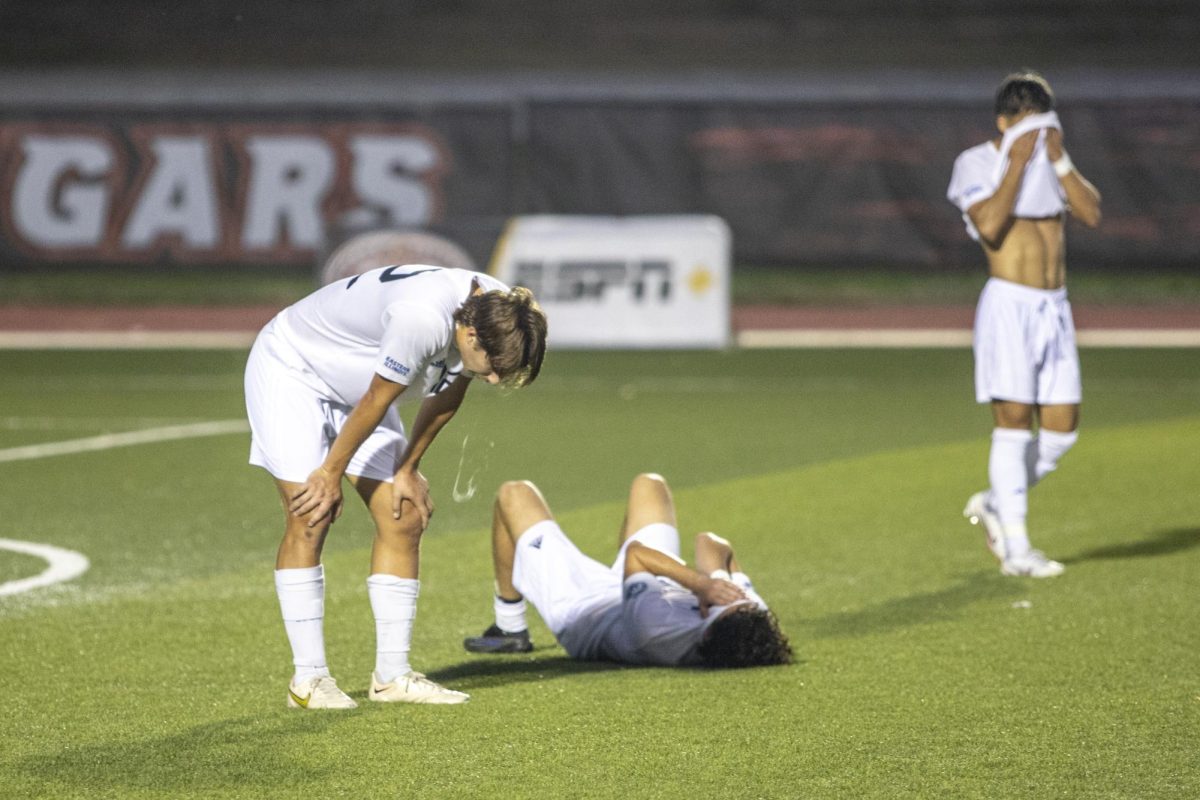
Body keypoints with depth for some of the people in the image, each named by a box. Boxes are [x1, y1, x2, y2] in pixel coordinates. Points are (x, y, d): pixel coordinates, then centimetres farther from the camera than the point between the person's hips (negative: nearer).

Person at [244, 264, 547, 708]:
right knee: (309, 518, -17)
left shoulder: (498, 313, -15)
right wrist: (332, 474, -13)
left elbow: (446, 399, 1)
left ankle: (392, 676, 4)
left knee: (403, 520, 0)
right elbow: (376, 402, -26)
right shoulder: (422, 318, -39)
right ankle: (308, 680, -13)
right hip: (289, 367, -8)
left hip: (352, 384, 8)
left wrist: (408, 469, 6)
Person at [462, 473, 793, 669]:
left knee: (515, 494, 9)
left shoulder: (656, 628, -52)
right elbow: (710, 543, -23)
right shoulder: (754, 621, -37)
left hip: (580, 607, -5)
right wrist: (713, 579, -42)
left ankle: (509, 629, 32)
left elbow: (637, 552, -34)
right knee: (648, 485, 25)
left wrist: (699, 581, -42)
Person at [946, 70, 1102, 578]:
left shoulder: (1052, 162, 14)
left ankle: (994, 503, 24)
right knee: (1015, 422, -8)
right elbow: (990, 225, -21)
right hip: (1009, 306, -6)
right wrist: (1017, 163, -17)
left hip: (1055, 307, 6)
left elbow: (1091, 213, 0)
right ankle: (1015, 550, -4)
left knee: (1062, 428, 4)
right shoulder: (978, 164, -4)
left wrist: (1059, 160, -8)